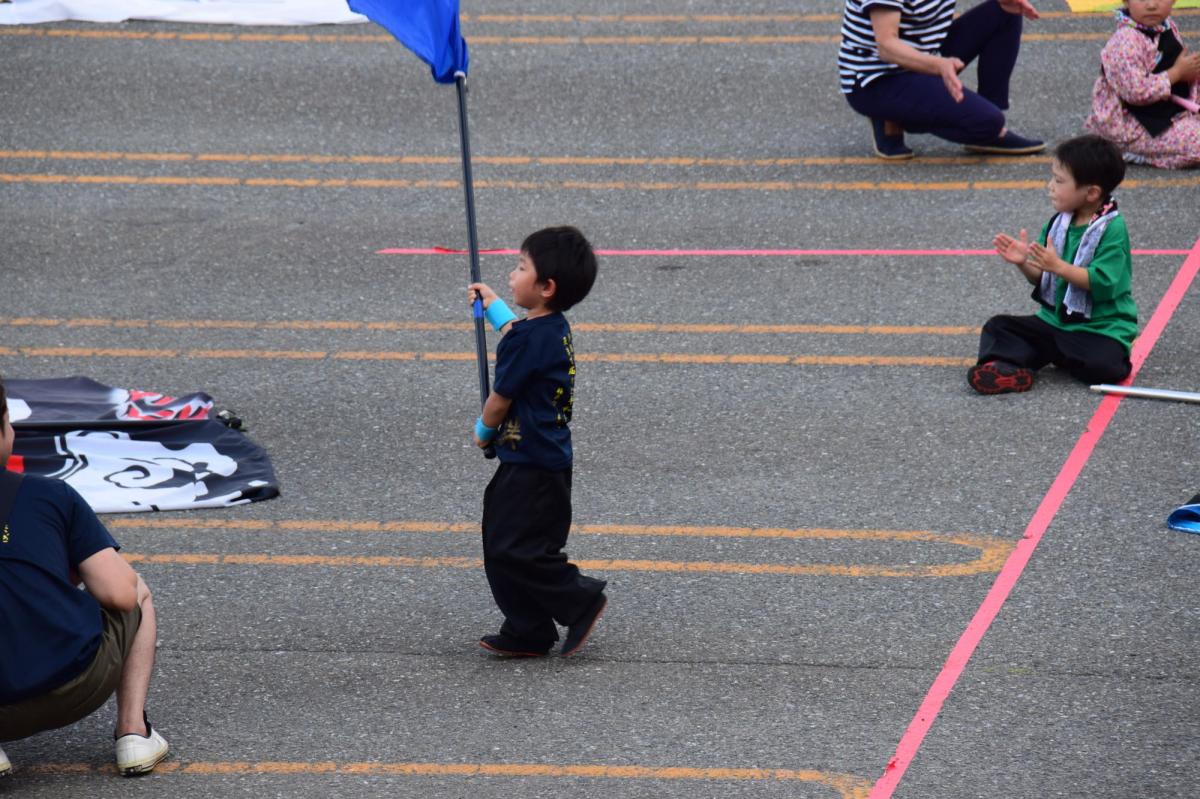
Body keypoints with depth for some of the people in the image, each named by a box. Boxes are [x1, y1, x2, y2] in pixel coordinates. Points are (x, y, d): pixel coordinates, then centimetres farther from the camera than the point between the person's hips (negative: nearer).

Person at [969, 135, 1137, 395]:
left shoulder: (1112, 229, -15)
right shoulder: (1057, 224, 6)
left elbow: (1102, 282, -24)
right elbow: (1041, 280, 10)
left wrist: (1058, 266, -30)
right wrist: (1024, 264, -11)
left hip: (1101, 328, -7)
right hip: (1054, 321, 7)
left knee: (1103, 365, -34)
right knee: (997, 327, -4)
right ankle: (1006, 367, -32)